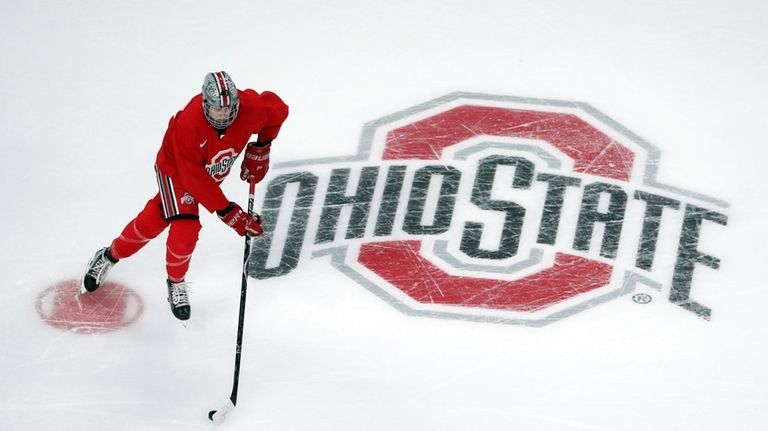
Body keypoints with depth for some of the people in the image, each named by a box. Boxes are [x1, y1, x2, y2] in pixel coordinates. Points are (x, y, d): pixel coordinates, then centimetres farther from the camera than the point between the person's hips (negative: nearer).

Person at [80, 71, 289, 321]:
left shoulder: (250, 107, -30)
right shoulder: (188, 125, -41)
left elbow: (278, 109, -6)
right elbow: (195, 180, -35)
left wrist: (259, 152, -5)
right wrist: (229, 213, -34)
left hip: (212, 171, 4)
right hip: (175, 169, -4)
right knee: (185, 229, -14)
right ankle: (175, 283, 17)